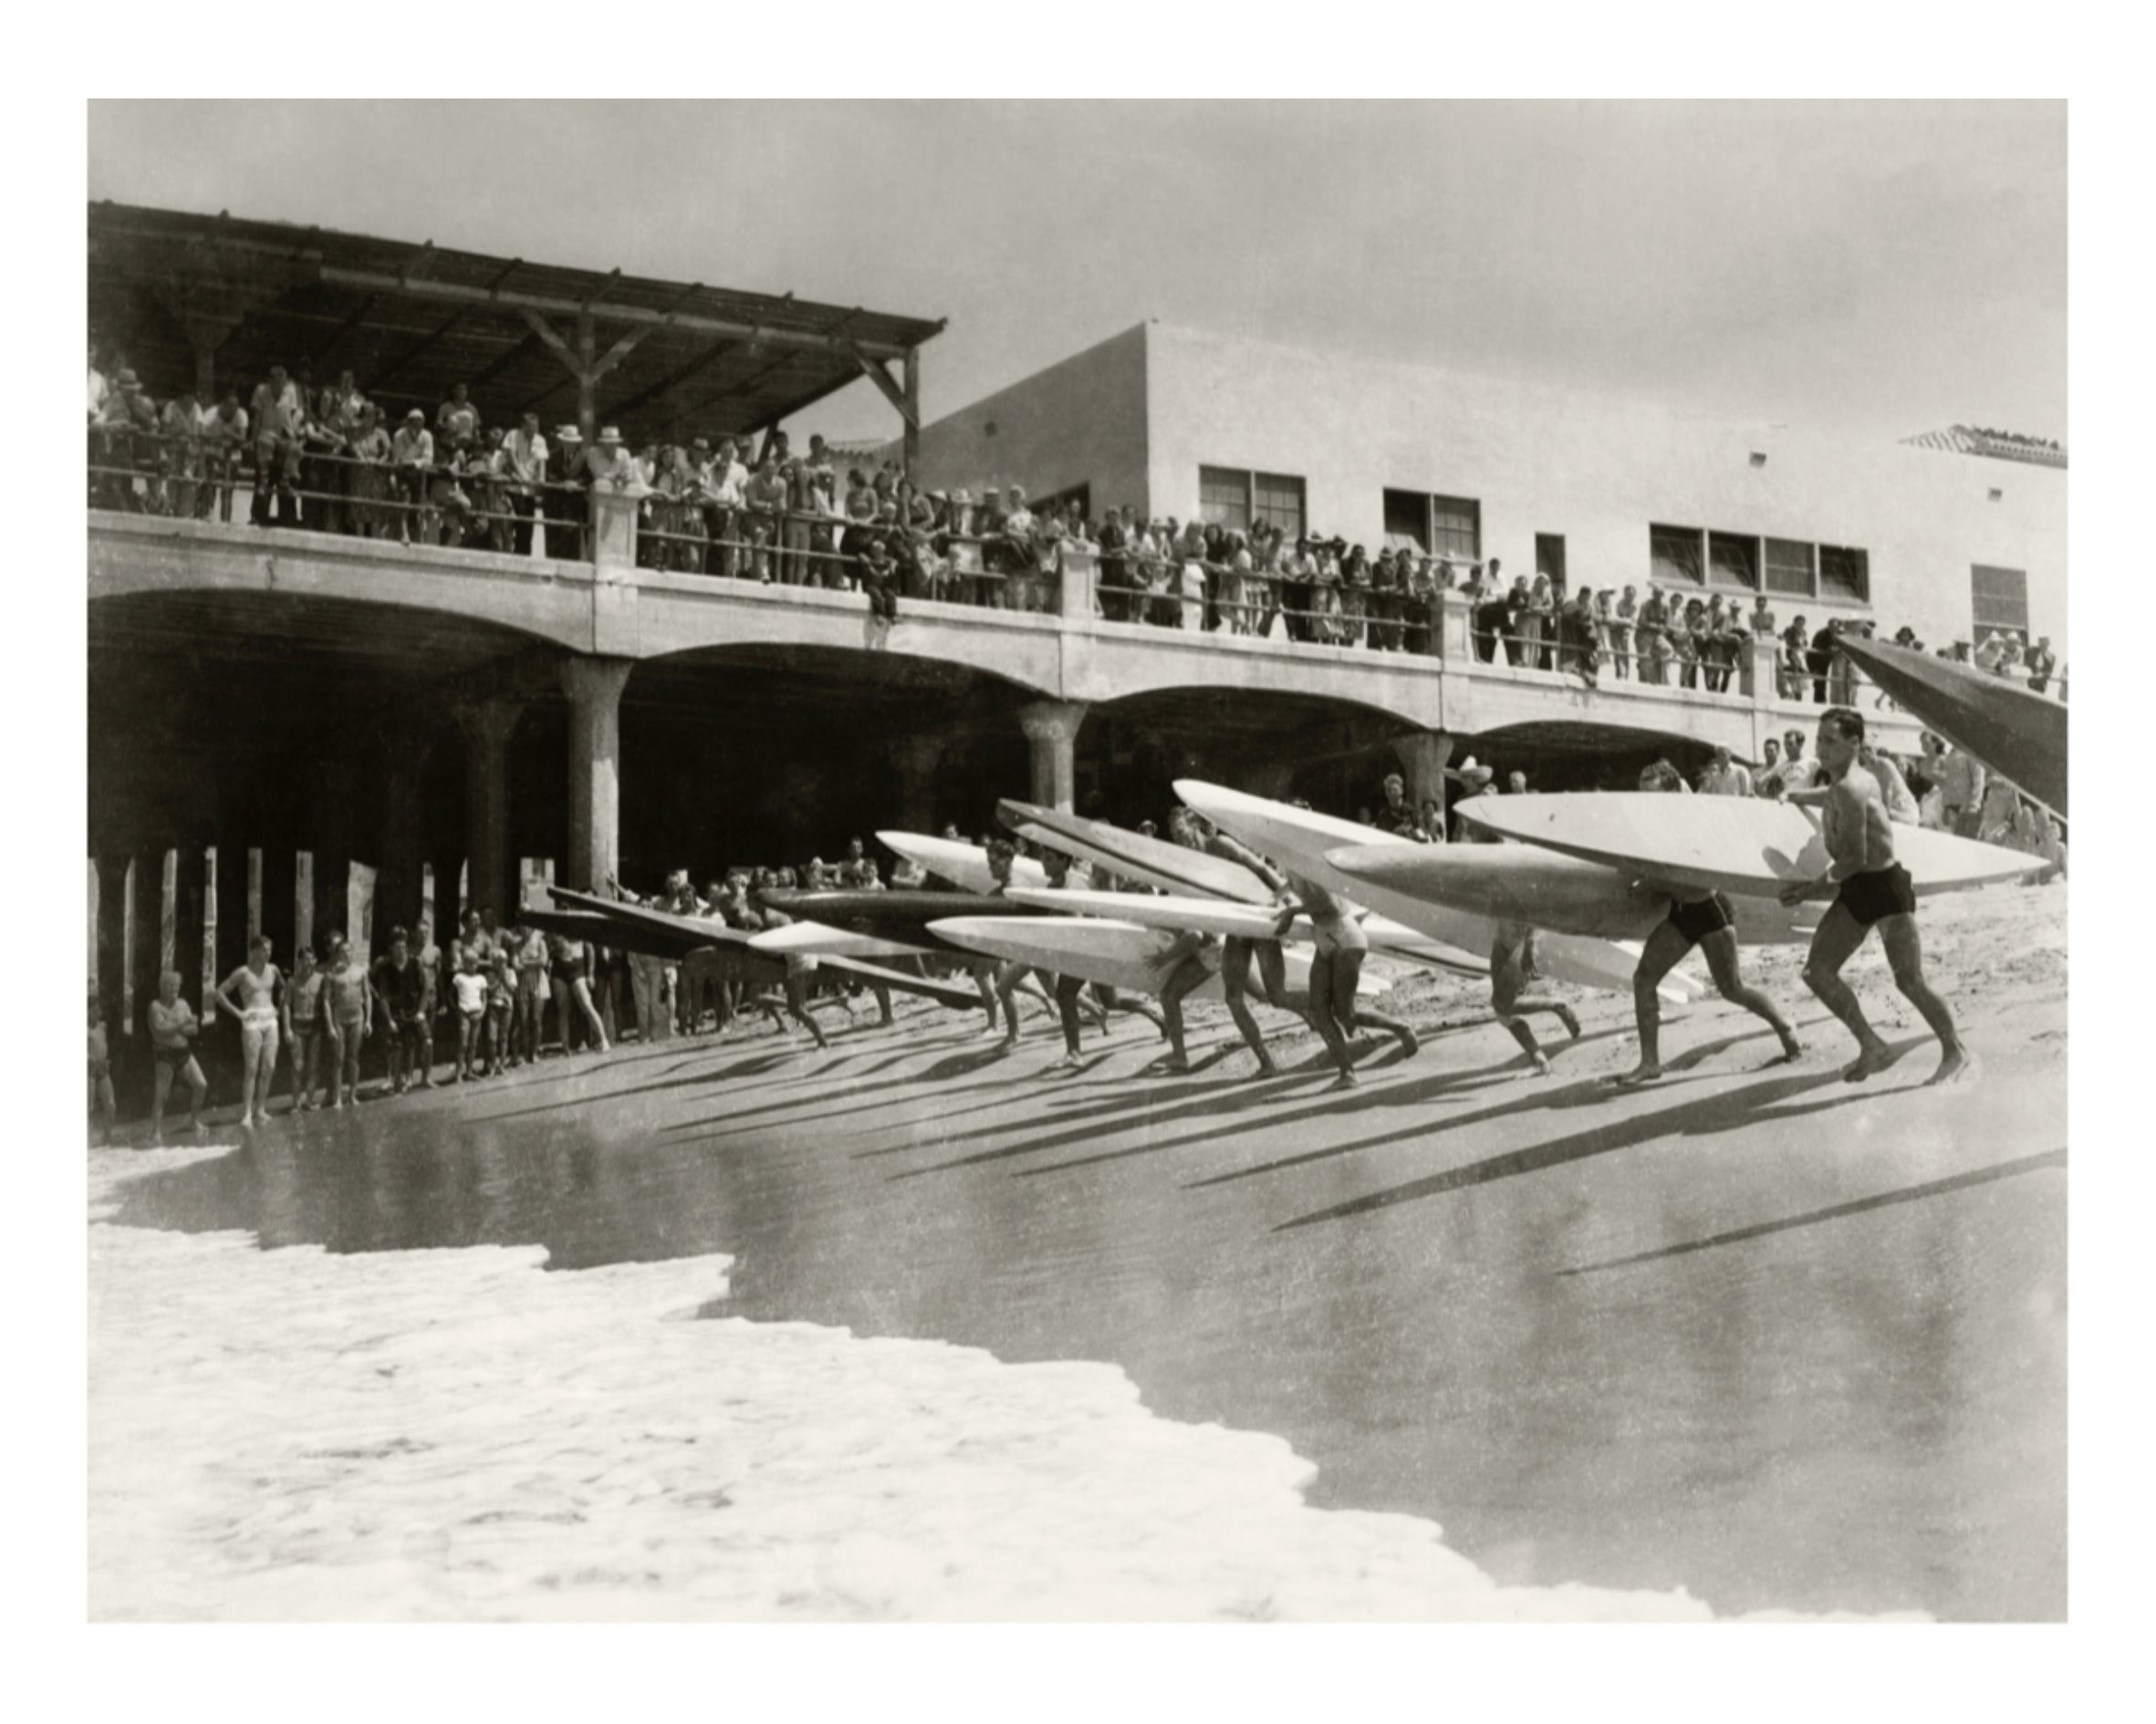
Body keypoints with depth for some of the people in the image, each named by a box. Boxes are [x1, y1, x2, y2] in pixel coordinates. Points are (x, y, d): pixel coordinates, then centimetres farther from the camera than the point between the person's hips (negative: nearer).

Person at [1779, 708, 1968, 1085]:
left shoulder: (1852, 789, -20)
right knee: (1817, 972, 1)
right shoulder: (1854, 781, 9)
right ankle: (1872, 1047, 8)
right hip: (1856, 890, 10)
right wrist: (1798, 796, 52)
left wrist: (1816, 887, -15)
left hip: (1886, 887, -10)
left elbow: (1856, 857, -22)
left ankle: (1955, 1052, 13)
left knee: (1909, 981, -6)